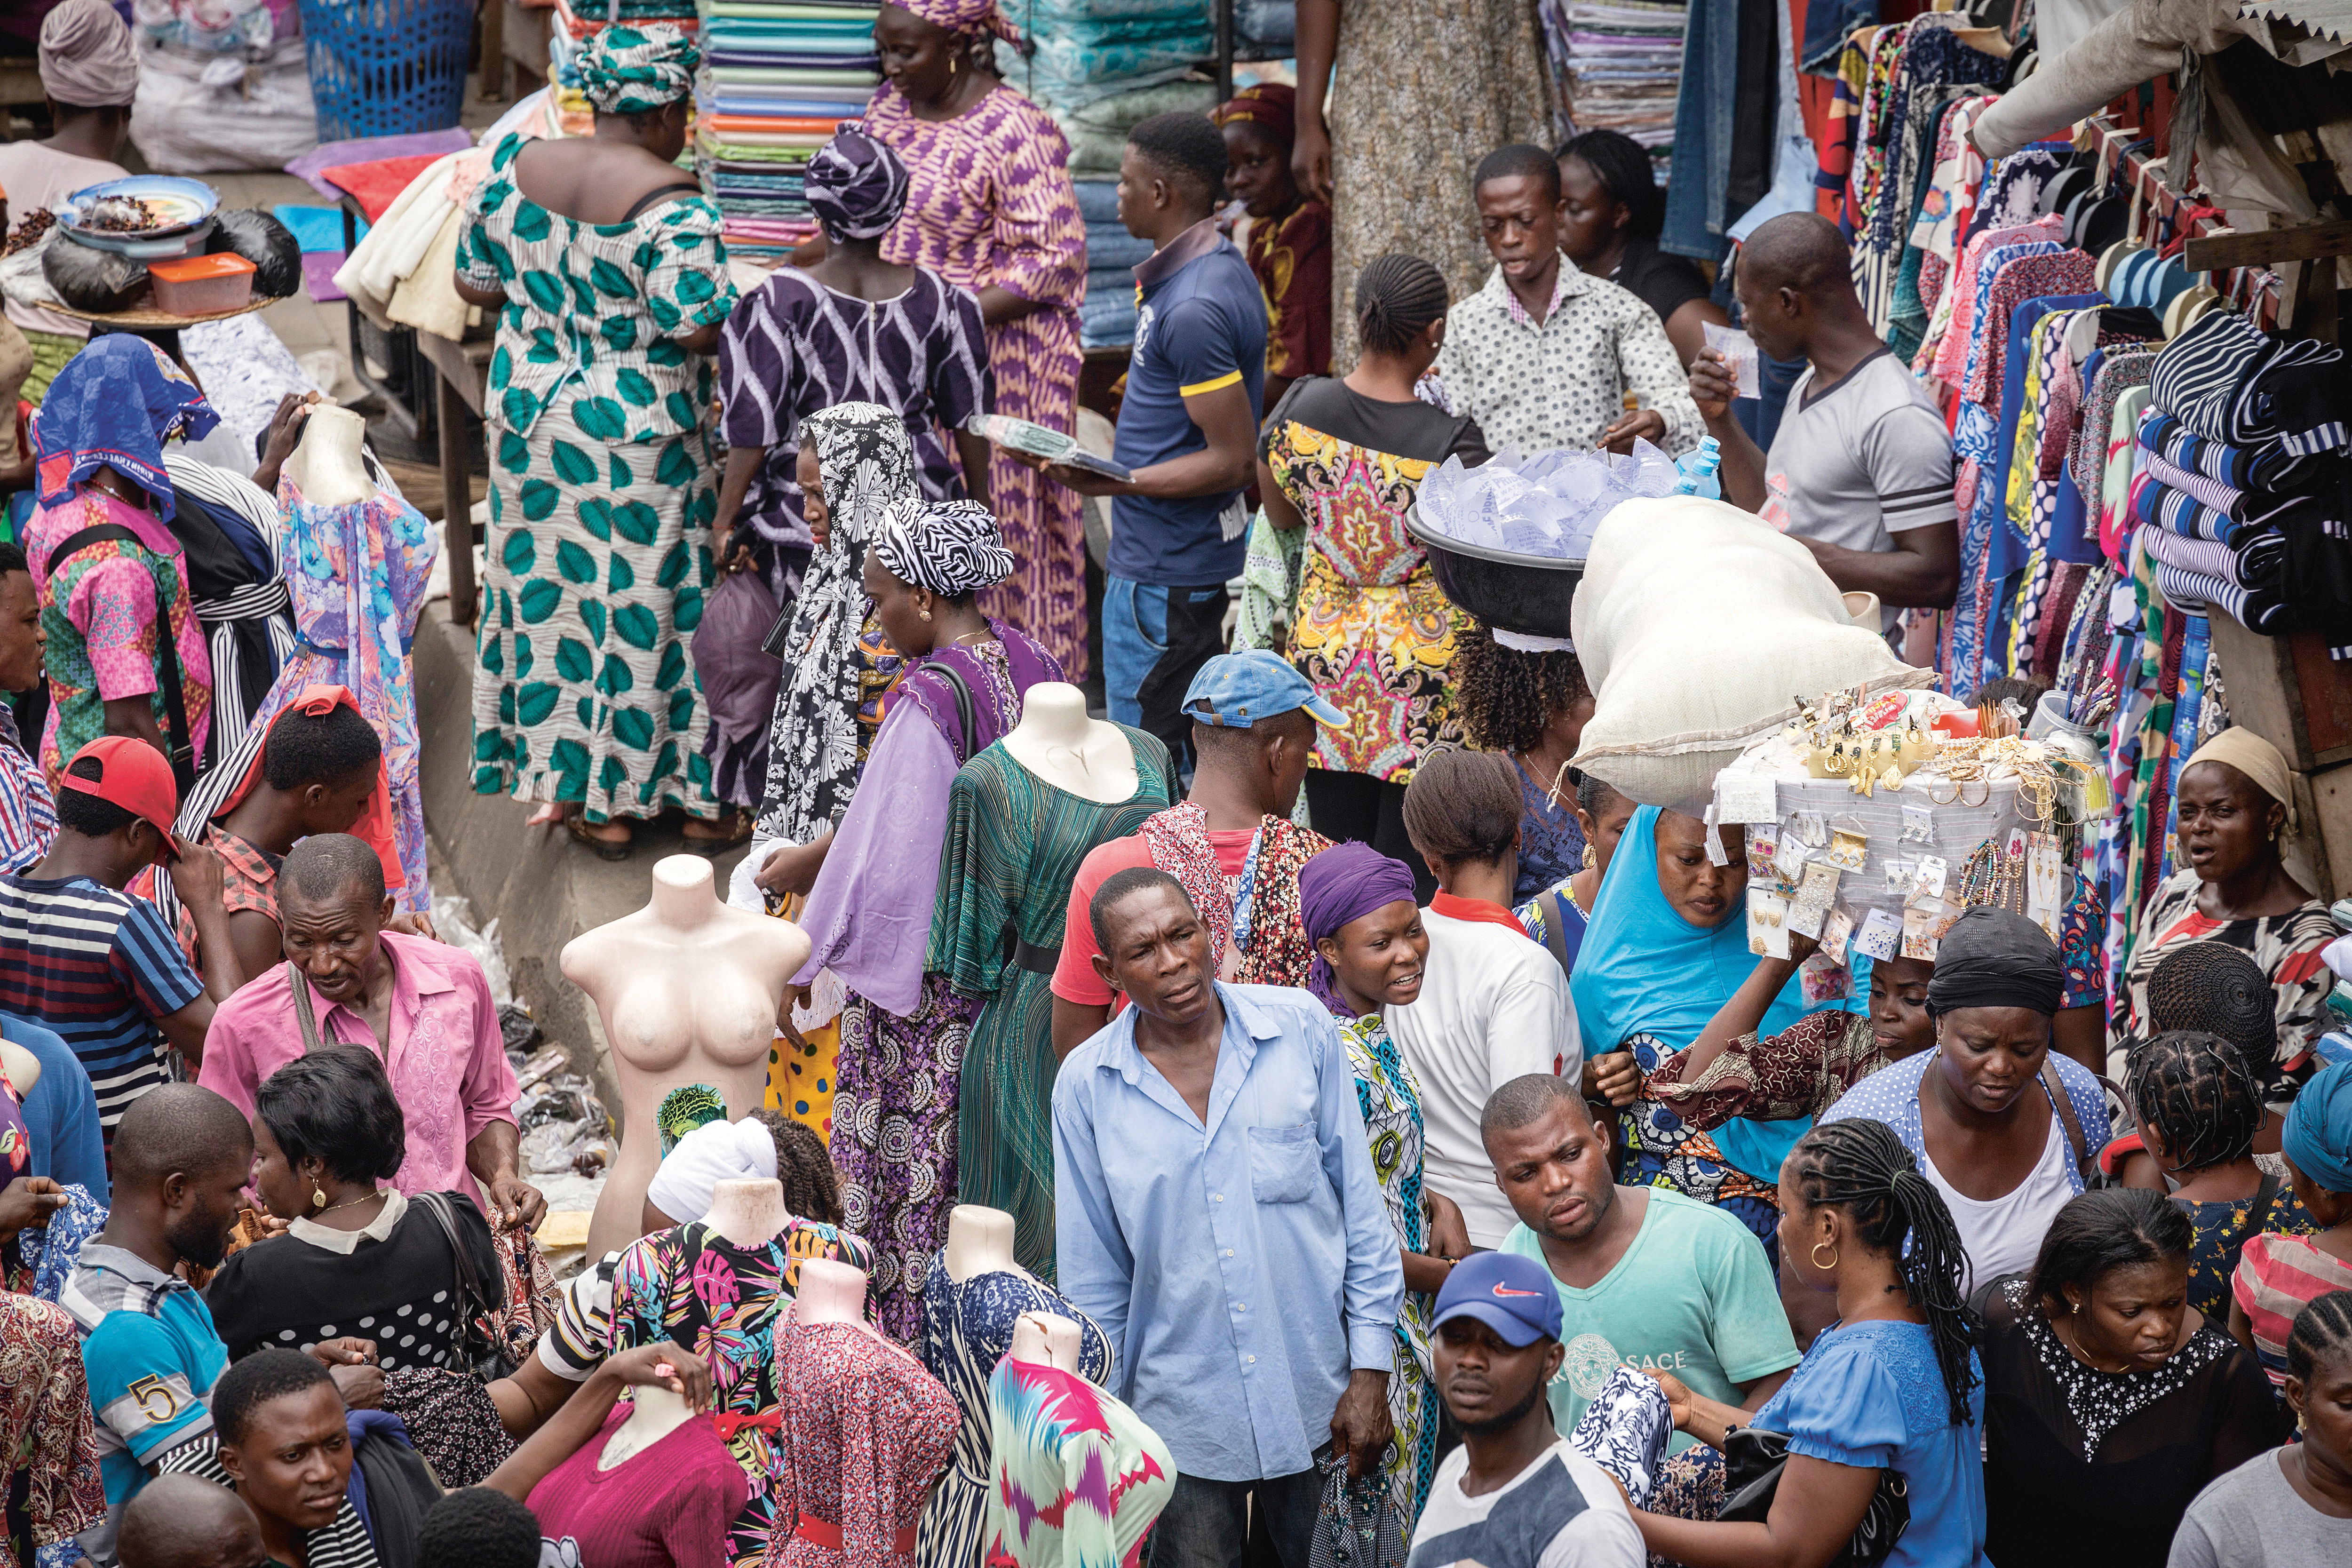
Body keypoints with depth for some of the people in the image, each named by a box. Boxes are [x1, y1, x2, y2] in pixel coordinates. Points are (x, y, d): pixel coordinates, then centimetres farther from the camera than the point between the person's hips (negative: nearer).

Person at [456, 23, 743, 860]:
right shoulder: (671, 207, -20)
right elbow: (696, 329, -24)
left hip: (535, 417, 5)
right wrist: (729, 300, -3)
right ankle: (697, 802, 17)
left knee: (557, 589, 14)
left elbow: (475, 283, 5)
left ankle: (587, 799, 20)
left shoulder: (515, 170, -3)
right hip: (641, 439, -5)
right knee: (648, 602, 6)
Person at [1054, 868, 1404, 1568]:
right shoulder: (1085, 1085, -4)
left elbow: (1363, 1210, 0)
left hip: (1319, 1403, 0)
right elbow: (1092, 1280, 5)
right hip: (1180, 1419, 0)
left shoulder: (1301, 1029, -5)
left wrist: (1371, 1369, -3)